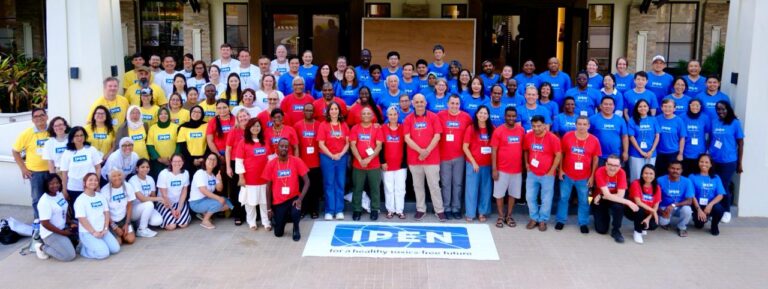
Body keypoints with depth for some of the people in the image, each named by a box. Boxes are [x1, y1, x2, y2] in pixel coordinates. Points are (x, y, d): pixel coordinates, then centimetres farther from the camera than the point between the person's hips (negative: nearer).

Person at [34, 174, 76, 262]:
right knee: (70, 256, -16)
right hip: (51, 233, -9)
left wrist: (71, 223, 1)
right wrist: (63, 232, -18)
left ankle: (51, 244, 14)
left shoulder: (60, 194, 2)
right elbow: (45, 224, -23)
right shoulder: (44, 202, -23)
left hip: (62, 228, 9)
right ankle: (42, 247, 3)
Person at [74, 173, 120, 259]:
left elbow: (106, 213, 8)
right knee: (103, 253, -22)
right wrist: (94, 232, -17)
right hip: (87, 232, -7)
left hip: (102, 231, 7)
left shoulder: (101, 196, 8)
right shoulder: (80, 200, -11)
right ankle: (83, 248, 4)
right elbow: (82, 219, -15)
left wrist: (105, 229, -4)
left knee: (115, 249, -6)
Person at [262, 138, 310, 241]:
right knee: (278, 233, 3)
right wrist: (269, 208, 0)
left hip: (293, 198, -1)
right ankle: (282, 217, 38)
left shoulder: (296, 161, -10)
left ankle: (296, 229, 0)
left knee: (295, 212, -35)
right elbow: (268, 187, 1)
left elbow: (307, 181, -8)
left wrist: (300, 199, -21)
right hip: (278, 201, 1)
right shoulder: (271, 164, -6)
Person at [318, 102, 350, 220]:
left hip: (342, 157, 3)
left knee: (340, 184, 5)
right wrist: (331, 155, -12)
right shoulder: (323, 125, -2)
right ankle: (329, 211, 6)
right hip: (327, 158, -3)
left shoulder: (344, 126, 7)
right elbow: (321, 144, -6)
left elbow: (347, 143, 6)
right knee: (329, 184, 1)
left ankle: (339, 210, 12)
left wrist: (341, 154, -9)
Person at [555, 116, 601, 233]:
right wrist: (560, 170, -1)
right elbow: (561, 154, 1)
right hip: (567, 175, 0)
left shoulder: (594, 140, -7)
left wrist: (592, 176, 0)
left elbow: (595, 159, 1)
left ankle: (583, 223, 24)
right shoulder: (567, 136, -8)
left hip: (584, 177, 0)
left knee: (584, 201, 10)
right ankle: (561, 220, 26)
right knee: (563, 198, 11)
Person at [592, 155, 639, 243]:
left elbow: (620, 195, -24)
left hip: (614, 199, 2)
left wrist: (601, 196, -27)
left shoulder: (621, 173, -20)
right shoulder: (600, 172, -28)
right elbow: (607, 195, -32)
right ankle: (601, 217, 23)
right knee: (602, 230, -12)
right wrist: (628, 202, -37)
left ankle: (616, 230, -12)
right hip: (599, 201, -2)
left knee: (619, 206, -35)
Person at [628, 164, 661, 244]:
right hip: (633, 211, -3)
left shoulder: (657, 188, -5)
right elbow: (638, 202, -24)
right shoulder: (636, 183, -18)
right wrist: (652, 210, -25)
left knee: (653, 225, -26)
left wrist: (648, 218, -21)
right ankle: (637, 232, -13)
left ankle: (642, 227, 14)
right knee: (639, 209, -38)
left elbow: (656, 206, -7)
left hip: (648, 214, 3)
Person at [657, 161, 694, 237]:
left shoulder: (687, 182, -13)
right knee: (663, 222, -29)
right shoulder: (660, 180, -15)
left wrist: (673, 205, -30)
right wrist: (661, 211, -25)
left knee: (687, 210, -33)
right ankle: (665, 222, 13)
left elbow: (689, 201, -16)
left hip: (680, 207, 1)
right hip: (664, 208, -1)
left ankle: (682, 227, 0)